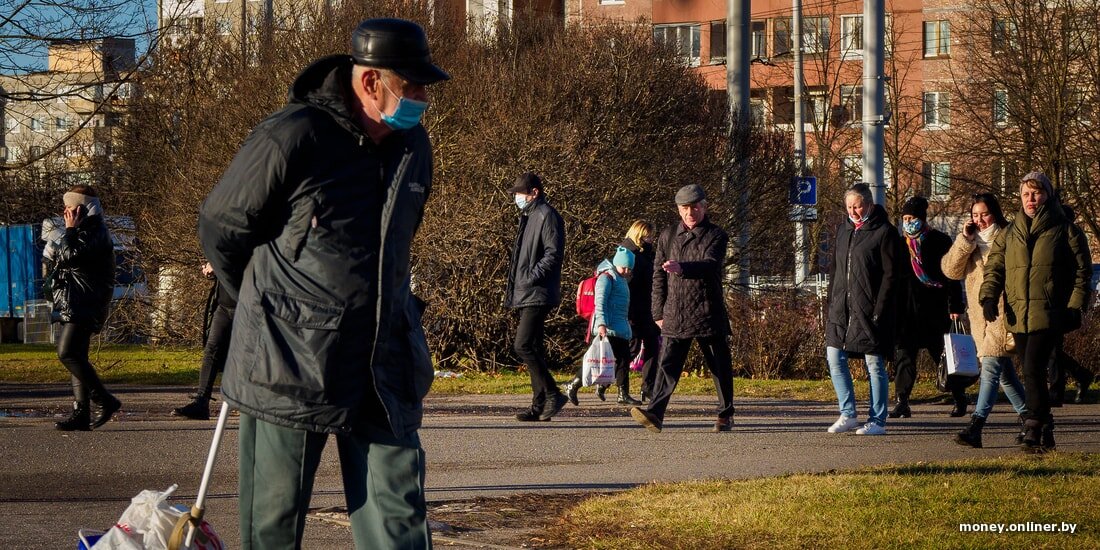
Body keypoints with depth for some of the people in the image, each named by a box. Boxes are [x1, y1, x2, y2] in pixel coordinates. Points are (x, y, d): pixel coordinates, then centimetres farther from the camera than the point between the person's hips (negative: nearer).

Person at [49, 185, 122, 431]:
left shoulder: (95, 234, -13)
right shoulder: (83, 232, 19)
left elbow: (69, 256, -23)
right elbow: (64, 259, 25)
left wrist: (70, 229, -14)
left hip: (84, 306, -11)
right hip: (74, 306, 11)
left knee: (67, 353, -18)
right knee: (76, 357, 8)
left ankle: (105, 401, -14)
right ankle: (81, 414, 7)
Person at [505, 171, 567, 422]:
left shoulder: (547, 216, -10)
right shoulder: (528, 217, 21)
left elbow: (554, 253, -18)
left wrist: (531, 277, -20)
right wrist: (513, 289, 16)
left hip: (538, 295, -10)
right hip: (526, 295, 10)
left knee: (523, 346, -16)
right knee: (533, 349, 9)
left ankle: (553, 394, -10)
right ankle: (540, 405, 11)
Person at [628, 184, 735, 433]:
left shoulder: (716, 236, 0)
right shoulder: (668, 236, 11)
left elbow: (711, 265, -19)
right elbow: (658, 276, 13)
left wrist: (682, 268, -36)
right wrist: (659, 313, 8)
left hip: (709, 314, -2)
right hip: (675, 315, 2)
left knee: (720, 367, 9)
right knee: (668, 364, -11)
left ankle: (726, 414, 23)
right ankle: (655, 413, -23)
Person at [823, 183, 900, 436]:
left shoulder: (884, 232, -6)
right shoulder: (844, 230, 14)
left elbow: (891, 274, -10)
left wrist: (879, 309, -16)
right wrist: (831, 299, 10)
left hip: (870, 311, -7)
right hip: (841, 309, 7)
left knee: (875, 365, 0)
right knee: (834, 358, 3)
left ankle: (877, 421, 6)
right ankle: (848, 414, 13)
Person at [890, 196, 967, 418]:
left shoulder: (939, 241, 0)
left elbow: (952, 275, -3)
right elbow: (893, 276, 17)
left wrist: (955, 306, -9)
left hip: (933, 309, -4)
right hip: (906, 309, 4)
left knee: (943, 354, 3)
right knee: (903, 353, -3)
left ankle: (959, 398, 17)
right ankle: (902, 402, -3)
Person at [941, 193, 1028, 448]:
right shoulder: (969, 242, 14)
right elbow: (950, 270, 3)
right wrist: (965, 240, -8)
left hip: (1003, 312, -7)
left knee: (991, 367, -16)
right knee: (1005, 373, 14)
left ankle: (975, 427, -24)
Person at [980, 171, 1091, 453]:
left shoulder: (1063, 230, 3)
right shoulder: (1009, 234, 15)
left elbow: (1082, 270, 4)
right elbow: (994, 267, 12)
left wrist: (1076, 306, -6)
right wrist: (989, 296, -6)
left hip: (1048, 313, -5)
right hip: (1018, 314, 5)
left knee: (1033, 370, -17)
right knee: (1032, 374, 8)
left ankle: (1034, 432, -16)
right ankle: (1045, 432, 16)